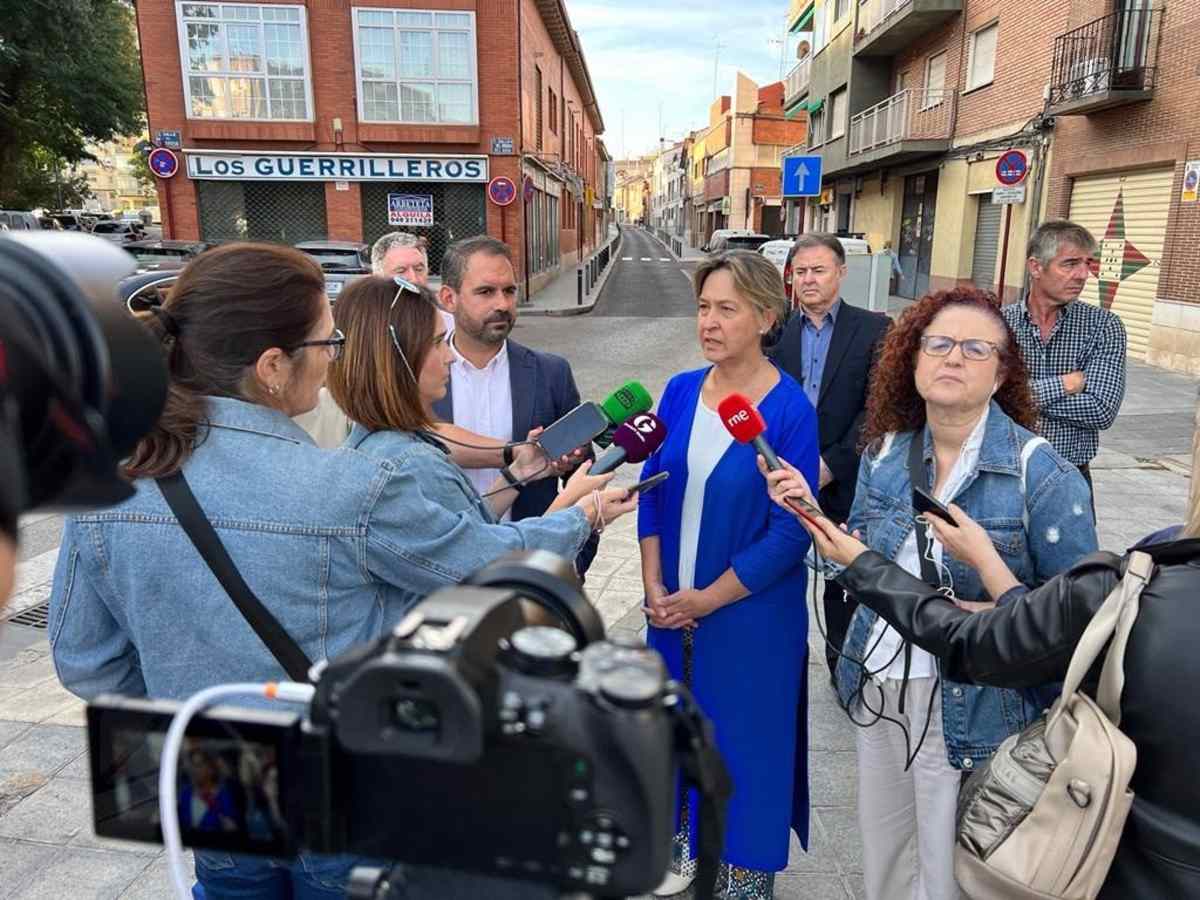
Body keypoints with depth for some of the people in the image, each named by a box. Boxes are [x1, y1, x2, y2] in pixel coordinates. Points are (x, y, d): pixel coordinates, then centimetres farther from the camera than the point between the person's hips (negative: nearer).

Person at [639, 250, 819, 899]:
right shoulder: (679, 391, -1)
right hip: (671, 607, 5)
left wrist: (707, 599, -13)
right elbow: (652, 492, 3)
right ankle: (684, 843, 45)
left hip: (749, 612, -4)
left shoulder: (790, 410, -16)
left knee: (745, 736, 12)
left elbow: (790, 531, -16)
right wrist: (656, 589, -5)